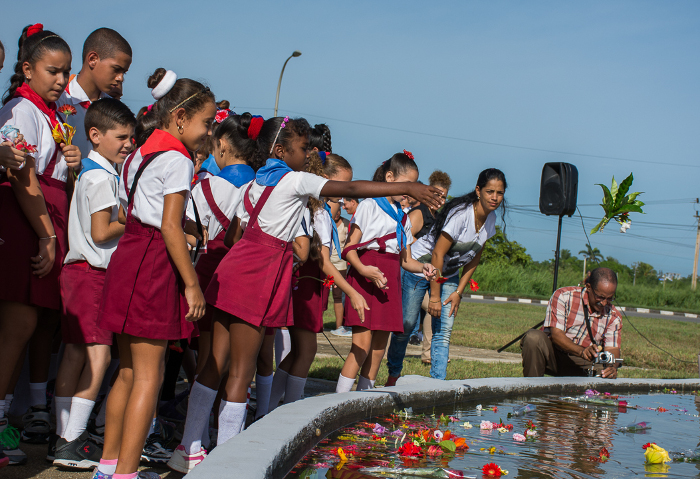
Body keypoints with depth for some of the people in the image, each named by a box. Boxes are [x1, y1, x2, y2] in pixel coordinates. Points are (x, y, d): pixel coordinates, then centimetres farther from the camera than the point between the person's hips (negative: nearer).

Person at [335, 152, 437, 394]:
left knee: (379, 347, 6)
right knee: (362, 345, -14)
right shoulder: (369, 206, 0)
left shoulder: (402, 217, 21)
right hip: (365, 276, -7)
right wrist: (363, 269, -25)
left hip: (389, 282, 7)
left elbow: (405, 259, 20)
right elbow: (349, 248, -7)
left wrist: (422, 268, -1)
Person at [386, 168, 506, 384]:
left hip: (449, 275, 6)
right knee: (406, 324, 0)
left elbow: (474, 258, 5)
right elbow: (437, 254, -25)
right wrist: (434, 296, -22)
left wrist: (458, 292, -2)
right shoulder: (461, 214, -27)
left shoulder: (490, 219, -5)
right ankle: (393, 375, 18)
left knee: (445, 331, -3)